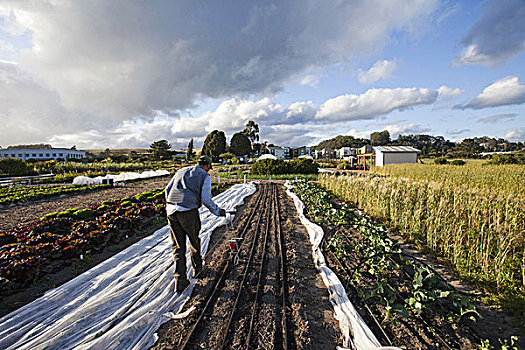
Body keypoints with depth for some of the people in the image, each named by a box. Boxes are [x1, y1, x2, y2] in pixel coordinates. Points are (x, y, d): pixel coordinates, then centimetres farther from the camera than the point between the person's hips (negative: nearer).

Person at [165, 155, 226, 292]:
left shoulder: (181, 171, 20)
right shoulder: (205, 176, 3)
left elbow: (167, 189, 21)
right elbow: (206, 199, -5)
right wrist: (218, 211, 9)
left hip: (171, 211, 5)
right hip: (188, 212, -4)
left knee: (178, 246, 12)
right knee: (194, 241, 20)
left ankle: (180, 280, 13)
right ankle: (197, 268, 40)